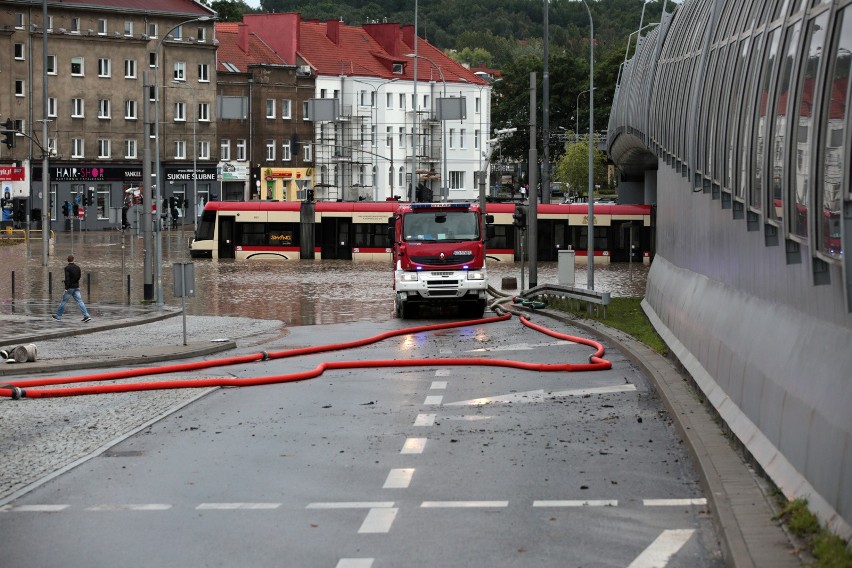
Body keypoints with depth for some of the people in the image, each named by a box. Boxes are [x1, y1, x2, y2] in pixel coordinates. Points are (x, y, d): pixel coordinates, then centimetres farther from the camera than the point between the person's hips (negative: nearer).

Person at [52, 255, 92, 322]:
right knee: (80, 302, -2)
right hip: (76, 287, 5)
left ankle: (58, 316, 17)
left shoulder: (67, 268, -10)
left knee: (63, 302, 7)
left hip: (70, 288, -5)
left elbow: (67, 278, -20)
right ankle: (86, 316, -15)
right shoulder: (77, 267, 8)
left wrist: (66, 287, -23)